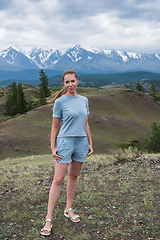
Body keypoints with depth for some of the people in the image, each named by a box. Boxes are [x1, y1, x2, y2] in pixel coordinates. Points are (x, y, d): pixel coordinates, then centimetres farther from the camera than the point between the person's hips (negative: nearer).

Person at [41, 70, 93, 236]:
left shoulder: (84, 100, 8)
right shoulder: (60, 101, -5)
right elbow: (55, 127, -2)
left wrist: (90, 143, 13)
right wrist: (53, 147, -7)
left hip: (81, 142, 5)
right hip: (65, 141, -4)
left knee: (74, 176, 13)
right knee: (58, 179, -5)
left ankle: (68, 209, 29)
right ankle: (48, 219, 1)